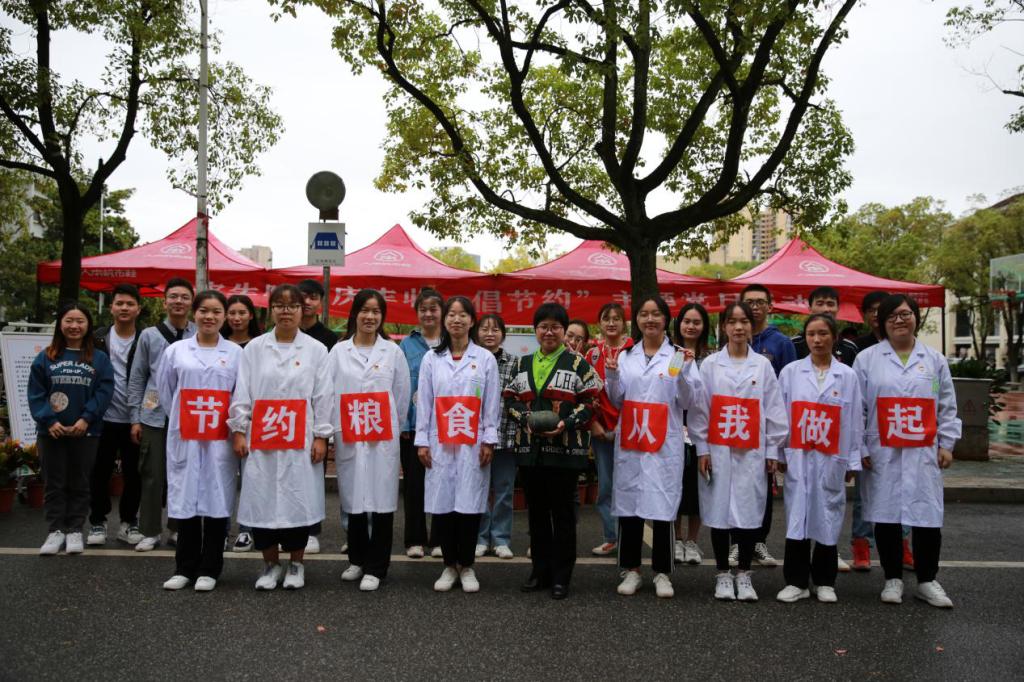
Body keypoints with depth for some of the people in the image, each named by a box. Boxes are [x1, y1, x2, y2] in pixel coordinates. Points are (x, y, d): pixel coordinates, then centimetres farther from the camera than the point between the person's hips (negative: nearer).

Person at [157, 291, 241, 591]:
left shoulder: (236, 353, 3)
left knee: (217, 499, 2)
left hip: (220, 440, -1)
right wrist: (181, 420, 12)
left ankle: (209, 569, 13)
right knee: (185, 499, 5)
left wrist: (235, 429, 2)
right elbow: (165, 391, 14)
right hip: (184, 438, 1)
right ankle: (184, 567, 17)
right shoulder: (176, 351, 6)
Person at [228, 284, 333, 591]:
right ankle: (270, 563, 21)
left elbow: (322, 397, 1)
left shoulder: (316, 349, 3)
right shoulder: (254, 348, 6)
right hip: (261, 439, 1)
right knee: (261, 500, 3)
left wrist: (321, 437, -3)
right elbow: (242, 393, 6)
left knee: (298, 499, 3)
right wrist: (238, 431, 0)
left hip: (300, 440, -1)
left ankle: (296, 563, 21)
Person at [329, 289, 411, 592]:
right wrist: (331, 434, 0)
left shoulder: (393, 351, 5)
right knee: (353, 498, 8)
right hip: (348, 438, 1)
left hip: (383, 439, -1)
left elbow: (402, 396, 8)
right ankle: (357, 559, 26)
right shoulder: (338, 351, 6)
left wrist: (391, 428, 9)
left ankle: (375, 567, 8)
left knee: (382, 499, -1)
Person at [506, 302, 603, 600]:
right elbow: (510, 399, 12)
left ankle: (561, 577, 12)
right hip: (530, 449, 4)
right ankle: (540, 571, 23)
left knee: (563, 513, 2)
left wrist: (566, 423, -17)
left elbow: (591, 402, -3)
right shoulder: (523, 364, 13)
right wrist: (525, 417, -7)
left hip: (565, 449, -4)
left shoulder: (578, 364, 0)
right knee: (537, 512, 12)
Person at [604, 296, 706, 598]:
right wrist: (611, 376, -3)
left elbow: (691, 404, -2)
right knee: (628, 504, 6)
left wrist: (685, 372, -16)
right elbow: (617, 401, 14)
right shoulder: (626, 356, 12)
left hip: (664, 445, -3)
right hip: (630, 442, 3)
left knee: (663, 507, -2)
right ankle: (631, 570, 18)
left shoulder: (679, 356, 3)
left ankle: (662, 573, 12)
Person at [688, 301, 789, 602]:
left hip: (751, 452, 1)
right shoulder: (710, 364, 4)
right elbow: (699, 408, 2)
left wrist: (772, 451, 2)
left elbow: (774, 410, 6)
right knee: (718, 510, 4)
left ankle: (744, 574, 17)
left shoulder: (762, 365, 6)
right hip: (718, 450, 0)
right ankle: (723, 575, 17)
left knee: (749, 510, 2)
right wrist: (701, 448, -3)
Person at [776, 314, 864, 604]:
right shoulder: (790, 372, 2)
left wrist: (853, 460, 3)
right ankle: (796, 581, 11)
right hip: (798, 457, 0)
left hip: (831, 459, 0)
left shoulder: (847, 375, 3)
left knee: (828, 517, 6)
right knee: (797, 516, 1)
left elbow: (855, 421, 4)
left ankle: (824, 582, 20)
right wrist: (779, 453, 0)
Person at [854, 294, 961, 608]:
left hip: (923, 454, 1)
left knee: (927, 516, 2)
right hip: (882, 454, -1)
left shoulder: (934, 360, 10)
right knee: (886, 514, 5)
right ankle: (893, 579, 19)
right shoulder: (867, 359, 2)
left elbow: (947, 407, 12)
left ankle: (927, 581, 19)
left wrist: (947, 444, 6)